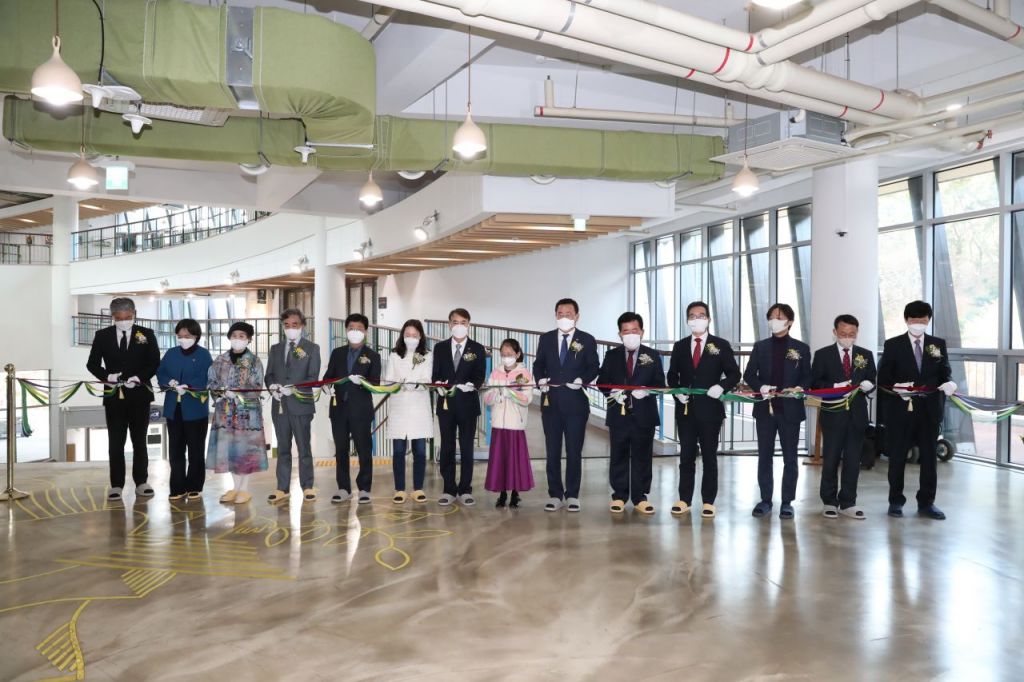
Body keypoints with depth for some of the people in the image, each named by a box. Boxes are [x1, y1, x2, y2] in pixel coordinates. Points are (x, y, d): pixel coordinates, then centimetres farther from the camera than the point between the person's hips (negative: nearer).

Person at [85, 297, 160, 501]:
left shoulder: (146, 335, 3)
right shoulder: (103, 335, 5)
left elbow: (155, 362, -1)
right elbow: (92, 364, 6)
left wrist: (139, 377, -16)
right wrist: (107, 376, -13)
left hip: (139, 395, -1)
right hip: (114, 396, 1)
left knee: (139, 441, 7)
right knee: (115, 443, 3)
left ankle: (141, 483, 13)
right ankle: (116, 485, 8)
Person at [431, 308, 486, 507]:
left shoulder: (477, 349, 2)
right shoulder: (440, 347, 7)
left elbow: (480, 375, -3)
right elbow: (435, 374, 5)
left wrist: (472, 385, -23)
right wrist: (438, 385, -15)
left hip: (467, 404, -2)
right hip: (445, 403, 2)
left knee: (467, 448, 4)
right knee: (447, 448, 6)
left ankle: (465, 490, 12)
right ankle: (449, 490, 14)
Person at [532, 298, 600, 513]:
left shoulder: (587, 340, 3)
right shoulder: (546, 338, 9)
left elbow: (594, 367, 4)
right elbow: (538, 364, 13)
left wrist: (582, 380, -14)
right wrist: (540, 379, -6)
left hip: (575, 401, -2)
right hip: (551, 401, 2)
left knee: (574, 451, 4)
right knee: (552, 451, 6)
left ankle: (572, 495, 14)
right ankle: (555, 495, 15)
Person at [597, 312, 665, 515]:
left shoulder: (652, 355, 5)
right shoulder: (612, 356, 6)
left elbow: (660, 383, 2)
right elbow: (602, 382, 6)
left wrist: (647, 391, -17)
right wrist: (612, 392, -13)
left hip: (644, 414, 0)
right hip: (618, 413, 0)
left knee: (642, 457, 5)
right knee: (619, 456, 5)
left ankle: (640, 498, 15)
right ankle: (619, 496, 15)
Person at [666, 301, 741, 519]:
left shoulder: (721, 345, 1)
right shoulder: (680, 346, 9)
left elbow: (734, 374, 0)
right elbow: (672, 375, 12)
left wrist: (722, 386, -18)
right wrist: (677, 391, -6)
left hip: (710, 409, -2)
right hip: (685, 409, 2)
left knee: (709, 456, 5)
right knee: (686, 456, 7)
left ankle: (708, 502, 13)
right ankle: (684, 500, 14)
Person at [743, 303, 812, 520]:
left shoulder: (801, 348, 4)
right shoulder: (760, 346, 8)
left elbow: (807, 378, 4)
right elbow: (749, 375, 5)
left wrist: (799, 388, -18)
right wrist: (761, 387, -14)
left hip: (790, 409, -1)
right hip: (765, 408, 1)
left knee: (790, 457, 4)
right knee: (764, 456, 6)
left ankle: (787, 502, 13)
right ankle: (765, 499, 16)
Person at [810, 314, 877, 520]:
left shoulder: (866, 355, 11)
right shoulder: (822, 355, 3)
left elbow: (871, 382, 10)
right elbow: (815, 383, -1)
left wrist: (867, 386, -12)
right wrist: (835, 386, -17)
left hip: (857, 414, 2)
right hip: (832, 414, -2)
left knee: (853, 460, 5)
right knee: (830, 459, 3)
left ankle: (847, 503, 14)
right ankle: (829, 502, 15)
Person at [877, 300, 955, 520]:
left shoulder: (938, 344, 10)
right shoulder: (893, 345, 1)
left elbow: (945, 373, 7)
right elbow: (883, 378, -2)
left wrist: (949, 383, -14)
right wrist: (896, 387, -20)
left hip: (930, 408, 2)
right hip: (900, 407, -2)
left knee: (929, 456, 8)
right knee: (897, 456, 4)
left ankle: (926, 502, 19)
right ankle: (896, 501, 16)